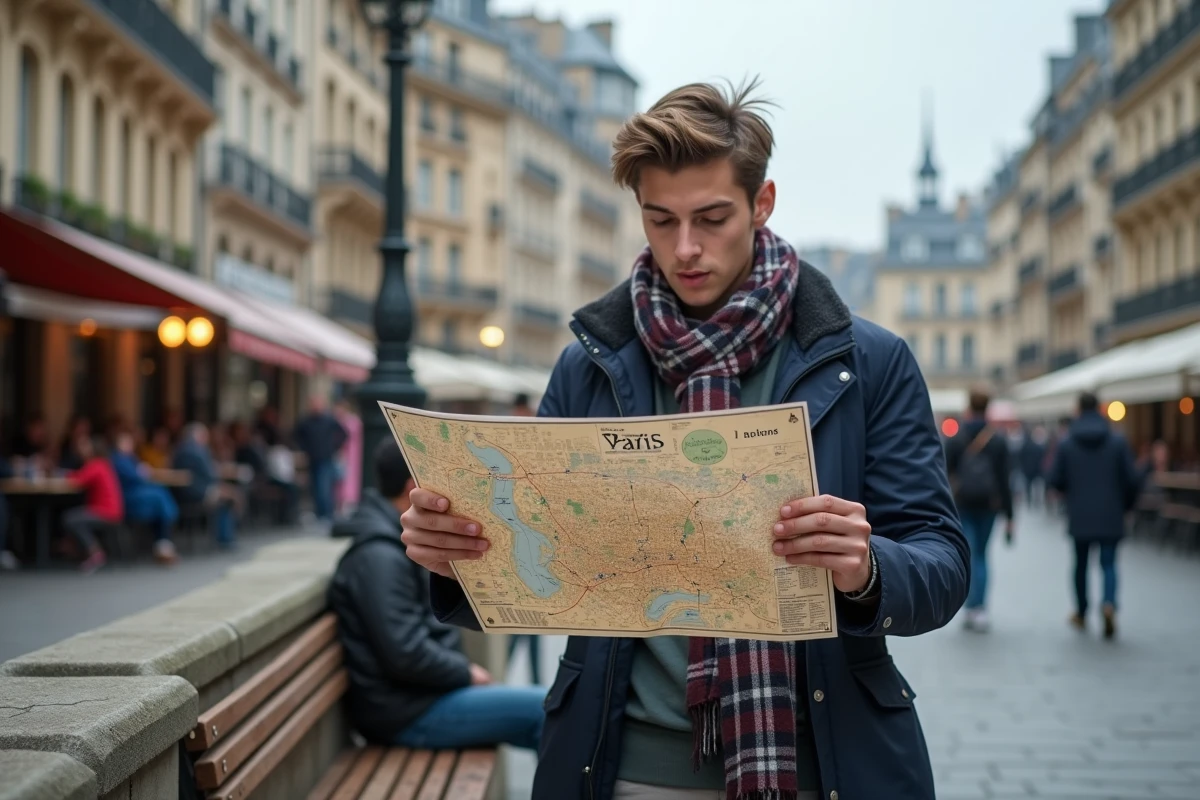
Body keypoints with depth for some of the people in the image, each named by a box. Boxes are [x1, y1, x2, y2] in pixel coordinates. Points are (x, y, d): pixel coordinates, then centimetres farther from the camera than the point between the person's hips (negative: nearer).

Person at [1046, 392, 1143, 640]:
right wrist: (1125, 504, 12)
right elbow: (1132, 479, -6)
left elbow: (1054, 480, -4)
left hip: (1080, 517, 1)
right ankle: (1109, 603, -22)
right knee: (1108, 563, 5)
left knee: (1081, 563, 16)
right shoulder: (1118, 441, -5)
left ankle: (1081, 614, 26)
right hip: (1110, 517, 0)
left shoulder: (1066, 443, -5)